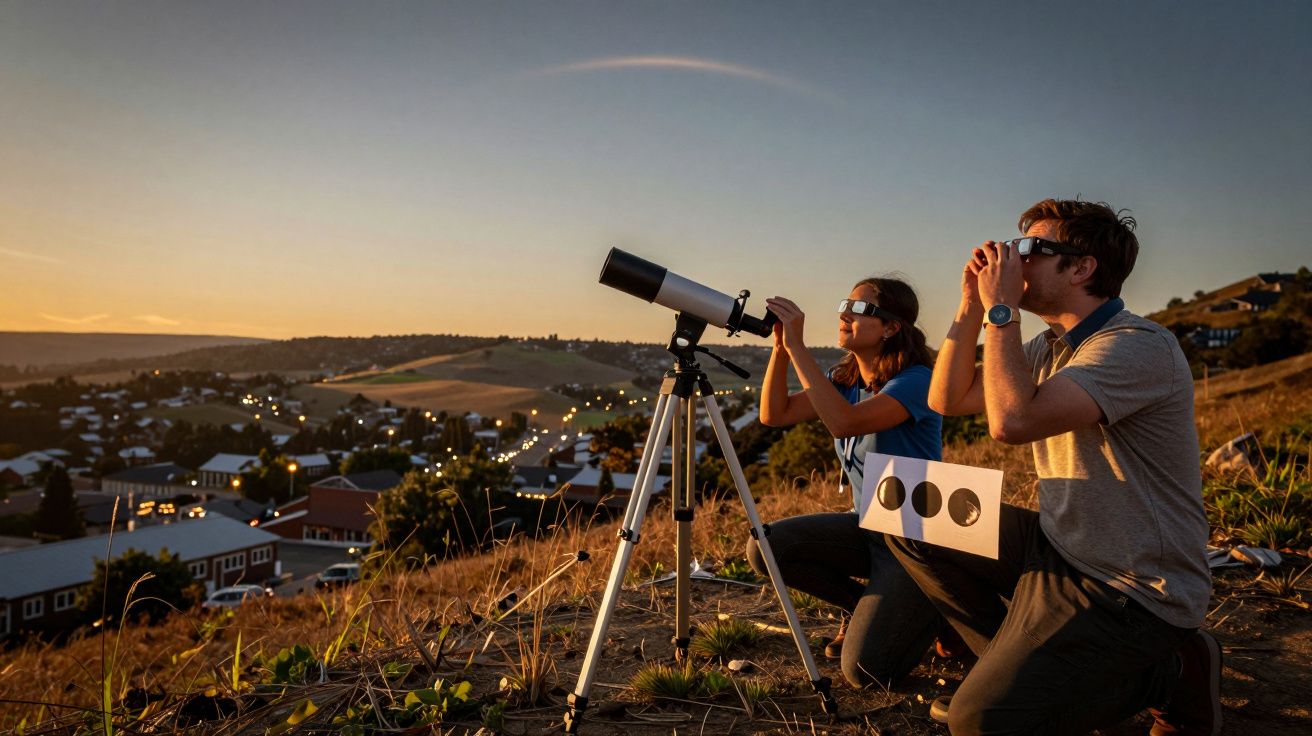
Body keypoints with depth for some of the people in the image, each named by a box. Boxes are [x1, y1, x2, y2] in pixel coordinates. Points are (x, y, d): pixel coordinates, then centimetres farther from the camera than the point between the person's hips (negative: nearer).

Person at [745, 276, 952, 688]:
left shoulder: (916, 381, -20)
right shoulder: (844, 380, 4)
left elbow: (844, 422, -37)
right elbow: (775, 415, -6)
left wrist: (797, 346, -34)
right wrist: (780, 346, -16)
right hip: (867, 526, 7)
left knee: (864, 670, -17)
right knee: (764, 548, -13)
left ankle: (935, 611, 13)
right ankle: (864, 607, 10)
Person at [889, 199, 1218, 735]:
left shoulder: (1139, 346, -21)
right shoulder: (1050, 347, 7)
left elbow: (1013, 422, -33)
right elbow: (946, 400, 7)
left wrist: (1000, 310, -22)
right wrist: (972, 304, -2)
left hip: (1131, 592, -8)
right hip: (1060, 547, 9)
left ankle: (1167, 678, 2)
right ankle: (1020, 663, 12)